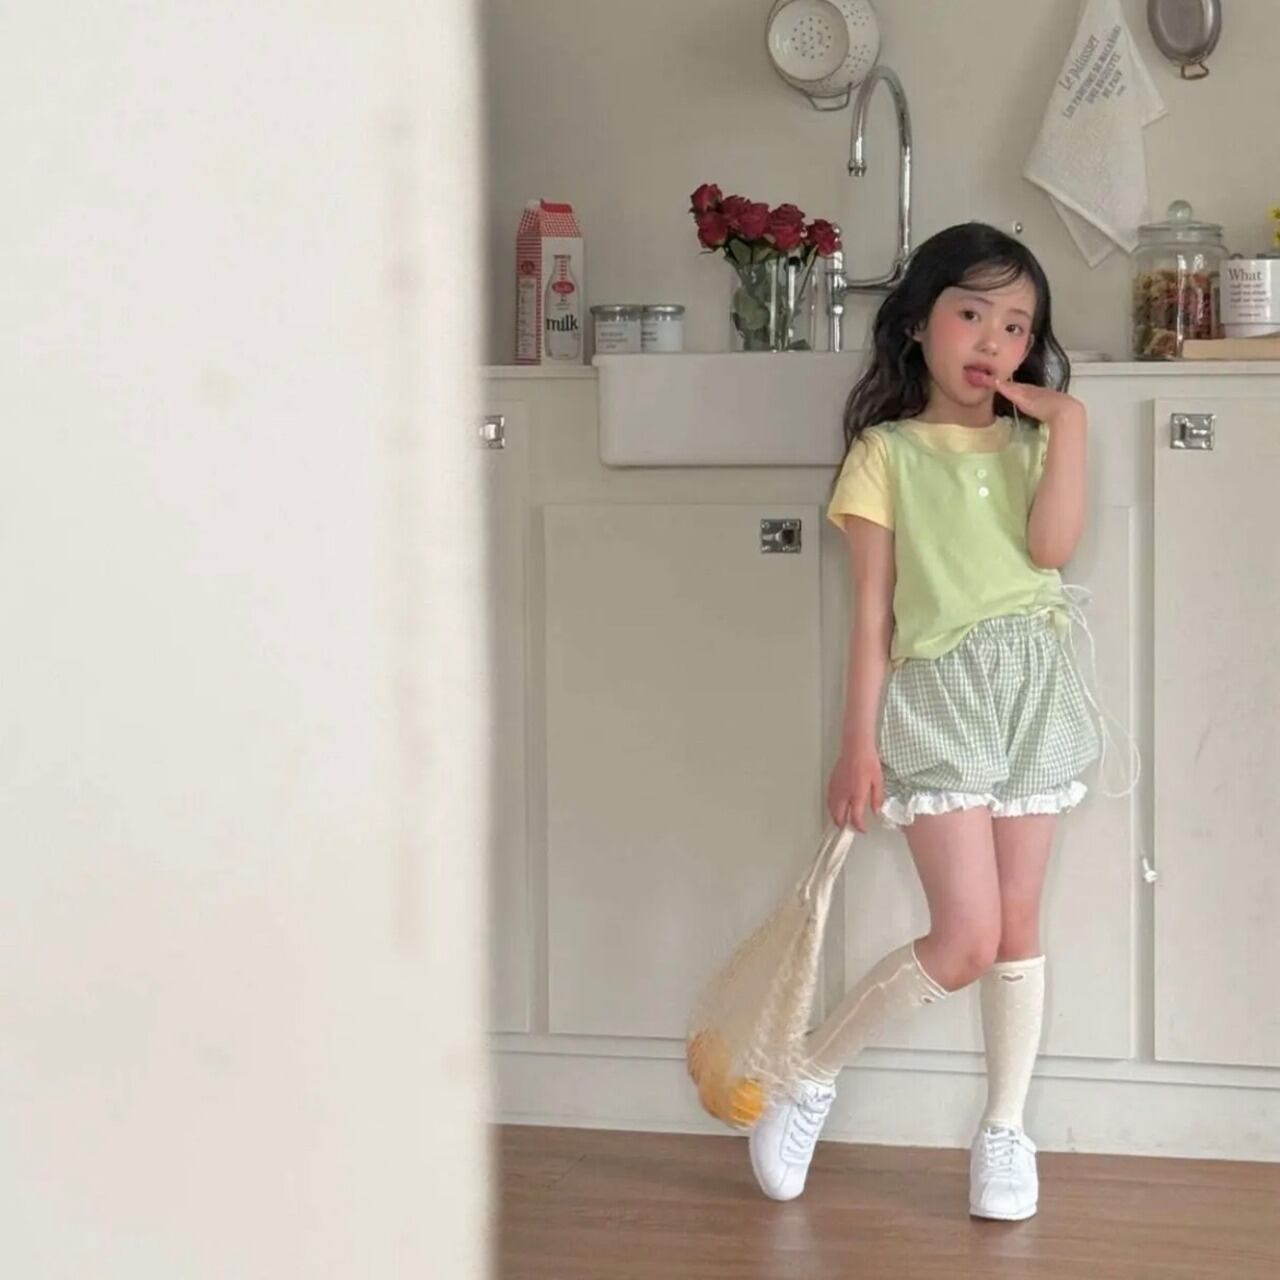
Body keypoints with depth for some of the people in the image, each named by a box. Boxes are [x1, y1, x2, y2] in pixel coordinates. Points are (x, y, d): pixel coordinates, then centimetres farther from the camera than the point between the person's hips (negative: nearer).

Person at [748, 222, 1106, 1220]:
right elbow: (873, 613, -3)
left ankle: (1006, 1130, 21)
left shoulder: (1034, 443, 10)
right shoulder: (887, 453, 0)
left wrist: (1067, 422, -10)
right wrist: (859, 744, -6)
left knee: (1018, 925, 8)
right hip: (937, 695, -4)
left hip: (1035, 690, 4)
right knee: (965, 941, -9)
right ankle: (814, 1075, 10)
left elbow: (1052, 544, -10)